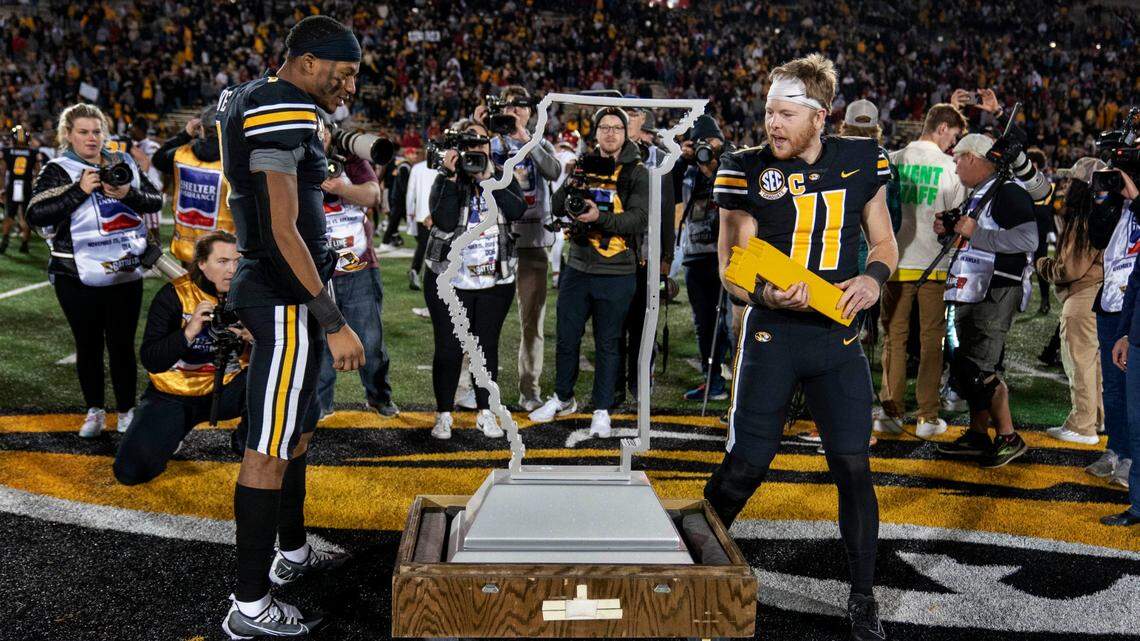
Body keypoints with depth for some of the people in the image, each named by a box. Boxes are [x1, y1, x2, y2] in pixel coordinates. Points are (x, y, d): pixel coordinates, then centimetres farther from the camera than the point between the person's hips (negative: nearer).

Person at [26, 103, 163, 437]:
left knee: (122, 344, 5)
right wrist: (80, 190, -20)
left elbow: (156, 200, 5)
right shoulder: (57, 171, -2)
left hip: (125, 272, 2)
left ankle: (126, 411, 19)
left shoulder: (123, 164, 9)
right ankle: (94, 411, 23)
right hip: (79, 276, -2)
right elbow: (35, 215, -14)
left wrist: (128, 194, -15)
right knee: (89, 344, 8)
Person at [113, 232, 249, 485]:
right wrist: (188, 333, -36)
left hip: (227, 388, 2)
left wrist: (253, 337, -31)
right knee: (130, 470, -17)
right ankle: (171, 435, 18)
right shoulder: (174, 295, -14)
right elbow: (150, 361, -21)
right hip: (174, 395, -2)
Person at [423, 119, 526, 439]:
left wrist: (488, 179, -19)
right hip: (449, 280, -2)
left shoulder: (503, 177, 4)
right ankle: (444, 414, 16)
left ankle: (486, 413, 21)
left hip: (496, 280, 2)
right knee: (449, 349, 3)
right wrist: (452, 178, -21)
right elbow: (444, 222, -19)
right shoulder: (445, 180, -2)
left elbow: (518, 210, -14)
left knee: (488, 346, 10)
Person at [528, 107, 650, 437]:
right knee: (567, 338, 12)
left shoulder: (637, 172, -2)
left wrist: (600, 217, -27)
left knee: (607, 343, 5)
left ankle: (602, 410, 18)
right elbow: (557, 208, 4)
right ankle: (563, 398, 31)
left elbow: (638, 219, -14)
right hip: (577, 269, 4)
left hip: (616, 274, -3)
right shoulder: (584, 165, 10)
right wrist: (570, 185, -15)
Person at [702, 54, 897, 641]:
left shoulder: (860, 161, 2)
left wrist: (873, 277, -10)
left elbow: (884, 244, 13)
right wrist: (769, 294, -25)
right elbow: (732, 268, -4)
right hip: (772, 334, -2)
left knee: (853, 466, 0)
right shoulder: (748, 170, -6)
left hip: (839, 335, 2)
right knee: (747, 465, 0)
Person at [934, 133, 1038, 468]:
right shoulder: (977, 196, 20)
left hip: (995, 296, -10)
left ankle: (1009, 439, 1)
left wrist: (975, 232, -20)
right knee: (967, 370, 14)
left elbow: (1028, 240, -24)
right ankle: (978, 435, 25)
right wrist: (950, 231, 12)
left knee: (974, 371, -12)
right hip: (971, 295, 10)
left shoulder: (1008, 193, -12)